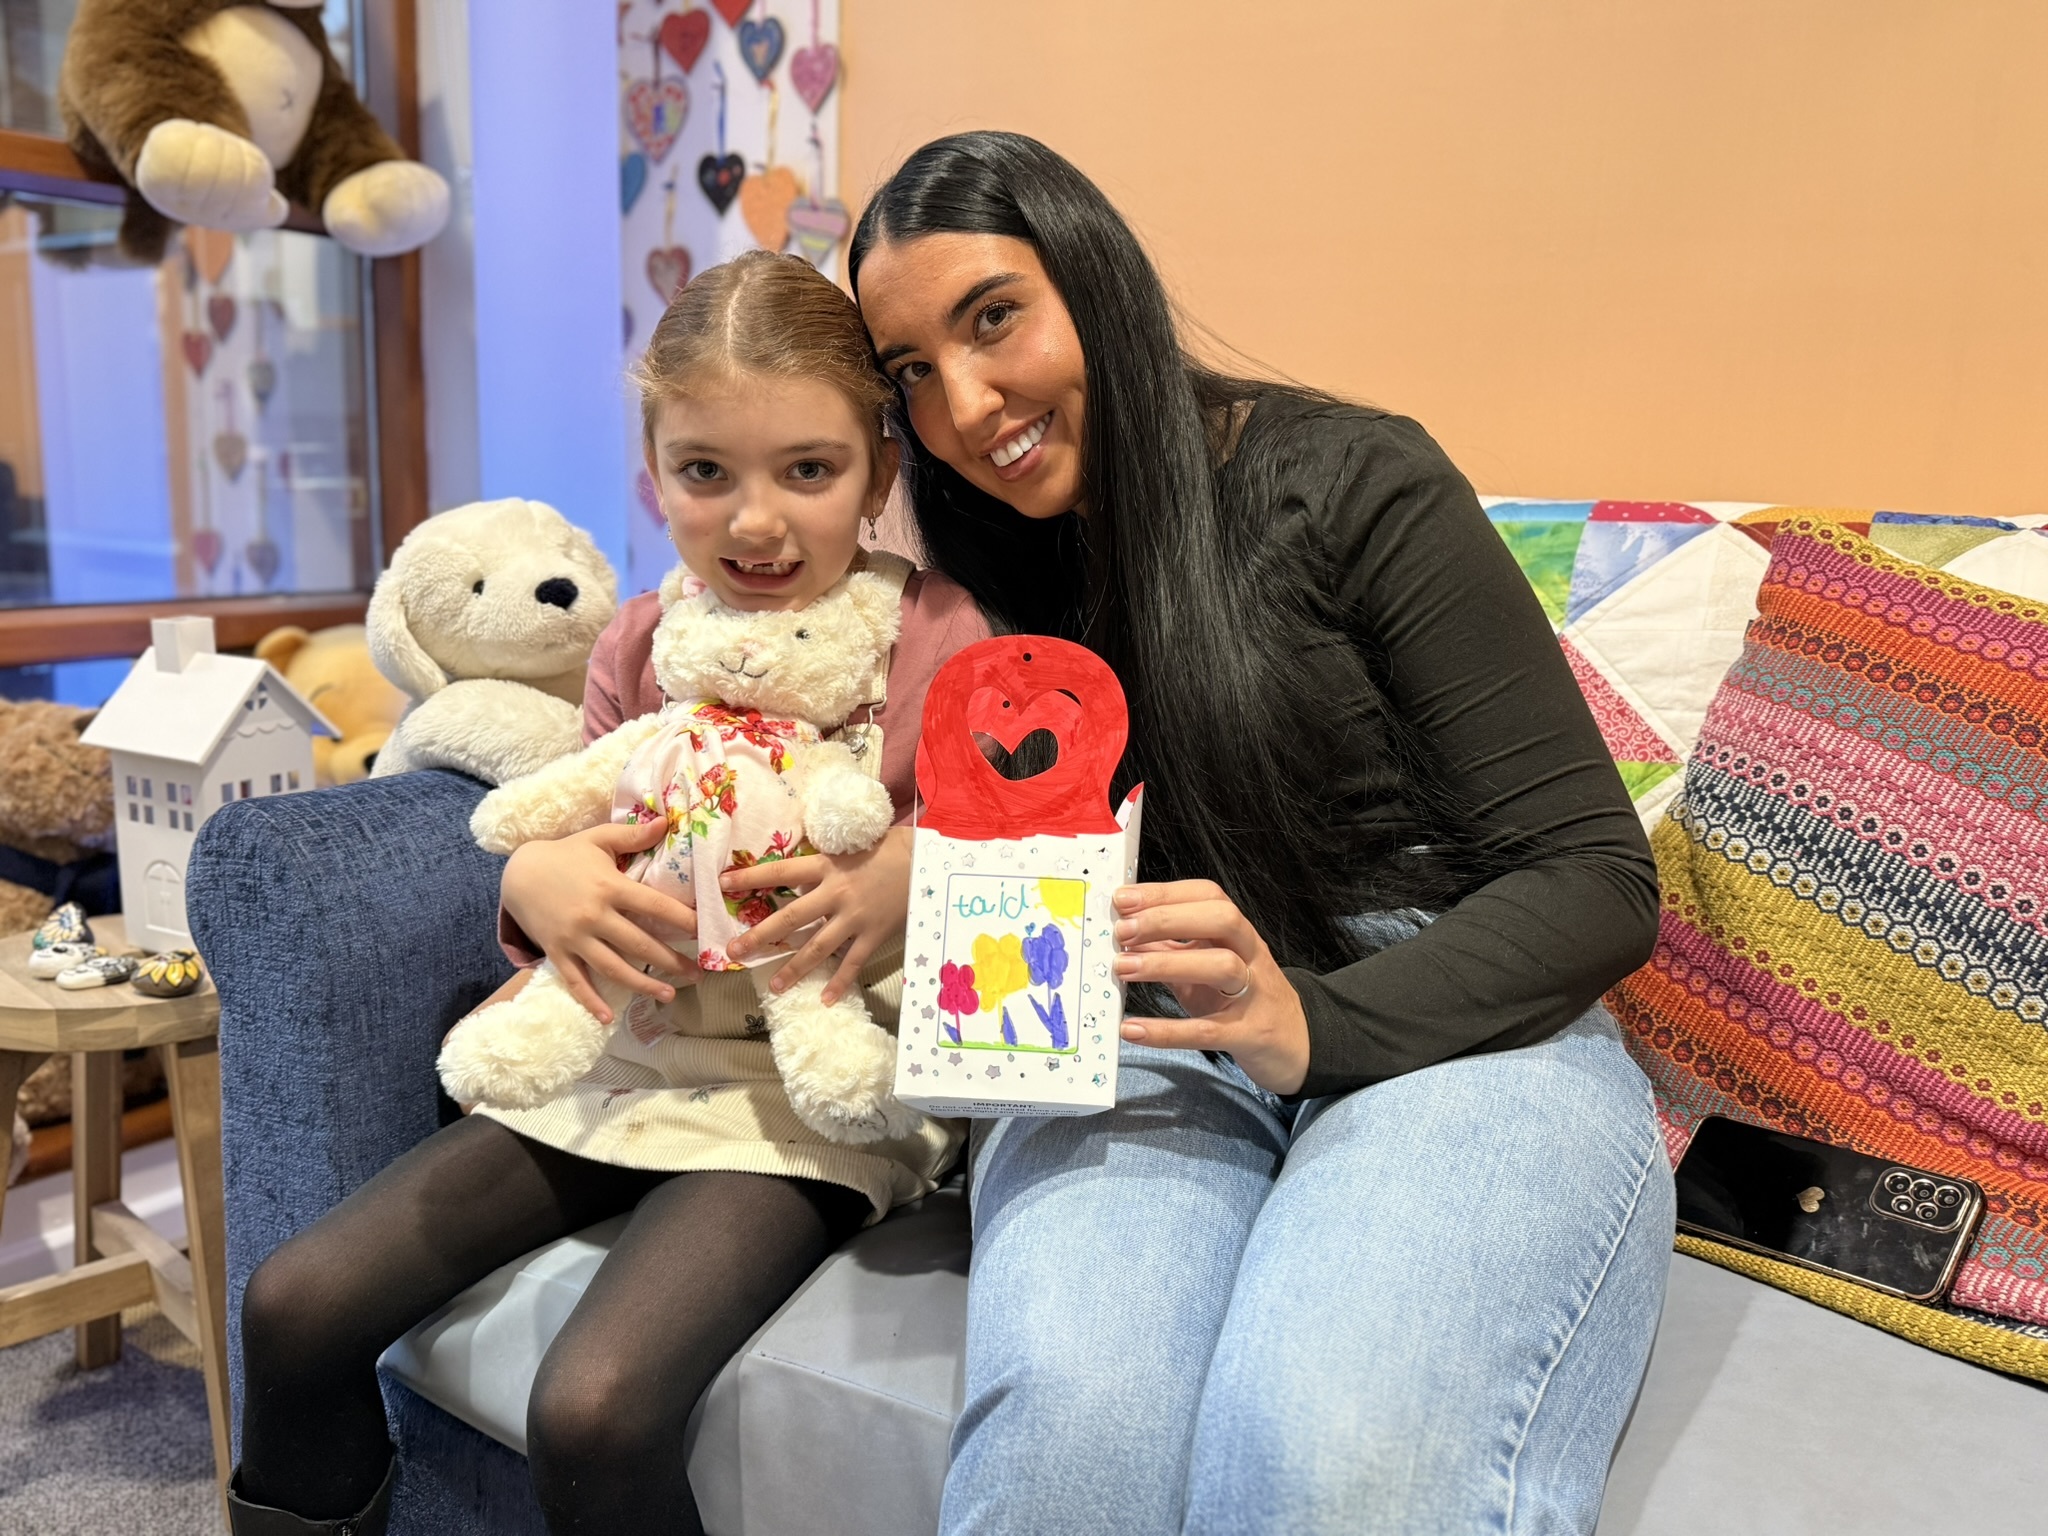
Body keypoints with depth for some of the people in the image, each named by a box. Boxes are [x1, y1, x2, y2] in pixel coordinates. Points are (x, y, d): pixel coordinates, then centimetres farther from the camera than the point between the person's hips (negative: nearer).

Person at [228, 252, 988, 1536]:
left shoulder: (945, 638, -9)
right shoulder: (642, 647, 5)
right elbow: (574, 845, 13)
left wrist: (929, 871, -24)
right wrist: (536, 882, -10)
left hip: (823, 1092, -5)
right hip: (630, 1053, 6)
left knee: (593, 1409, -25)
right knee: (298, 1306, 0)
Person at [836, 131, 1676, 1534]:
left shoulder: (1346, 484, -1)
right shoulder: (998, 584, 15)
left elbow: (1597, 880, -4)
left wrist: (1313, 1022, -19)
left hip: (1450, 1032, -2)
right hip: (1144, 1054, 3)